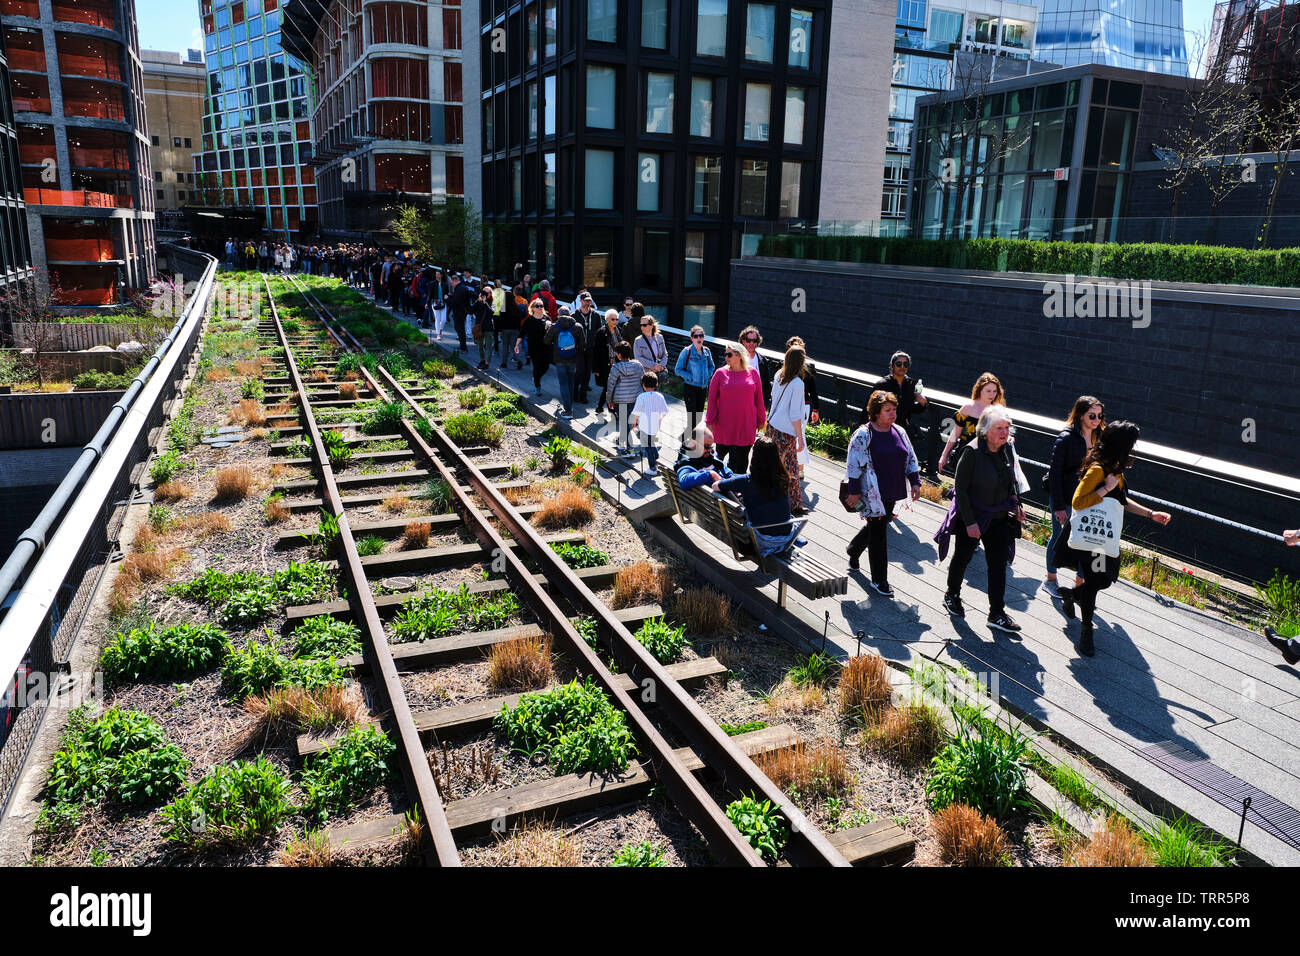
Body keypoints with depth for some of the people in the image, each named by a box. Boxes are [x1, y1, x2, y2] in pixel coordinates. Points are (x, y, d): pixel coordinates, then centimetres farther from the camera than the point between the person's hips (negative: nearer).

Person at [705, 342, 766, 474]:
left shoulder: (752, 373, 3)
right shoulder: (720, 373, -1)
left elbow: (758, 398, 10)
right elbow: (712, 398, 2)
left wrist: (761, 419, 11)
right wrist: (710, 421, -2)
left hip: (747, 424, 1)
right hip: (725, 423, -1)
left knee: (742, 457, 5)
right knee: (722, 451, 5)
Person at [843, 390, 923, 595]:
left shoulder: (899, 432, 8)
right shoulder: (863, 435, -11)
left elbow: (911, 459, 16)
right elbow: (854, 465, -11)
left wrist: (915, 482, 9)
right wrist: (854, 492, -13)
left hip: (891, 493, 7)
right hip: (872, 494, -7)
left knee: (875, 527, 19)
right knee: (878, 532, -4)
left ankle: (854, 549, 49)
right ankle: (879, 580, 5)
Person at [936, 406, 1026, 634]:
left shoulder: (1007, 449, -1)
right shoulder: (972, 452, -21)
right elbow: (961, 488, -18)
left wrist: (1015, 504, 4)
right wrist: (969, 522, -20)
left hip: (999, 518, 5)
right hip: (971, 517, -5)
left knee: (999, 565, 4)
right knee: (962, 558, 14)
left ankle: (997, 614, 12)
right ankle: (952, 596, 38)